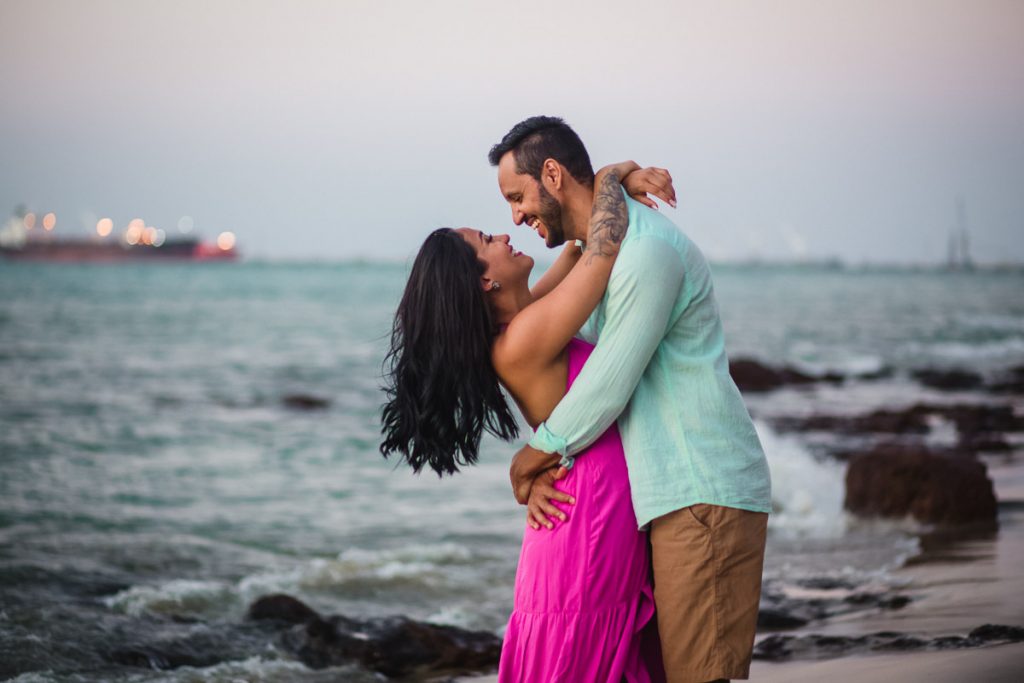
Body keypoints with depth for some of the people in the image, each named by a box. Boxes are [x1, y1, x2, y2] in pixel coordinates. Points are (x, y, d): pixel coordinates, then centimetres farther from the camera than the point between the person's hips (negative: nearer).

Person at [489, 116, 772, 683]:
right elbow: (569, 375, 18)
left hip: (704, 497, -10)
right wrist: (542, 468, 0)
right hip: (674, 494, 10)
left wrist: (529, 461, -4)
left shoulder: (647, 250, -15)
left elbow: (607, 387, -17)